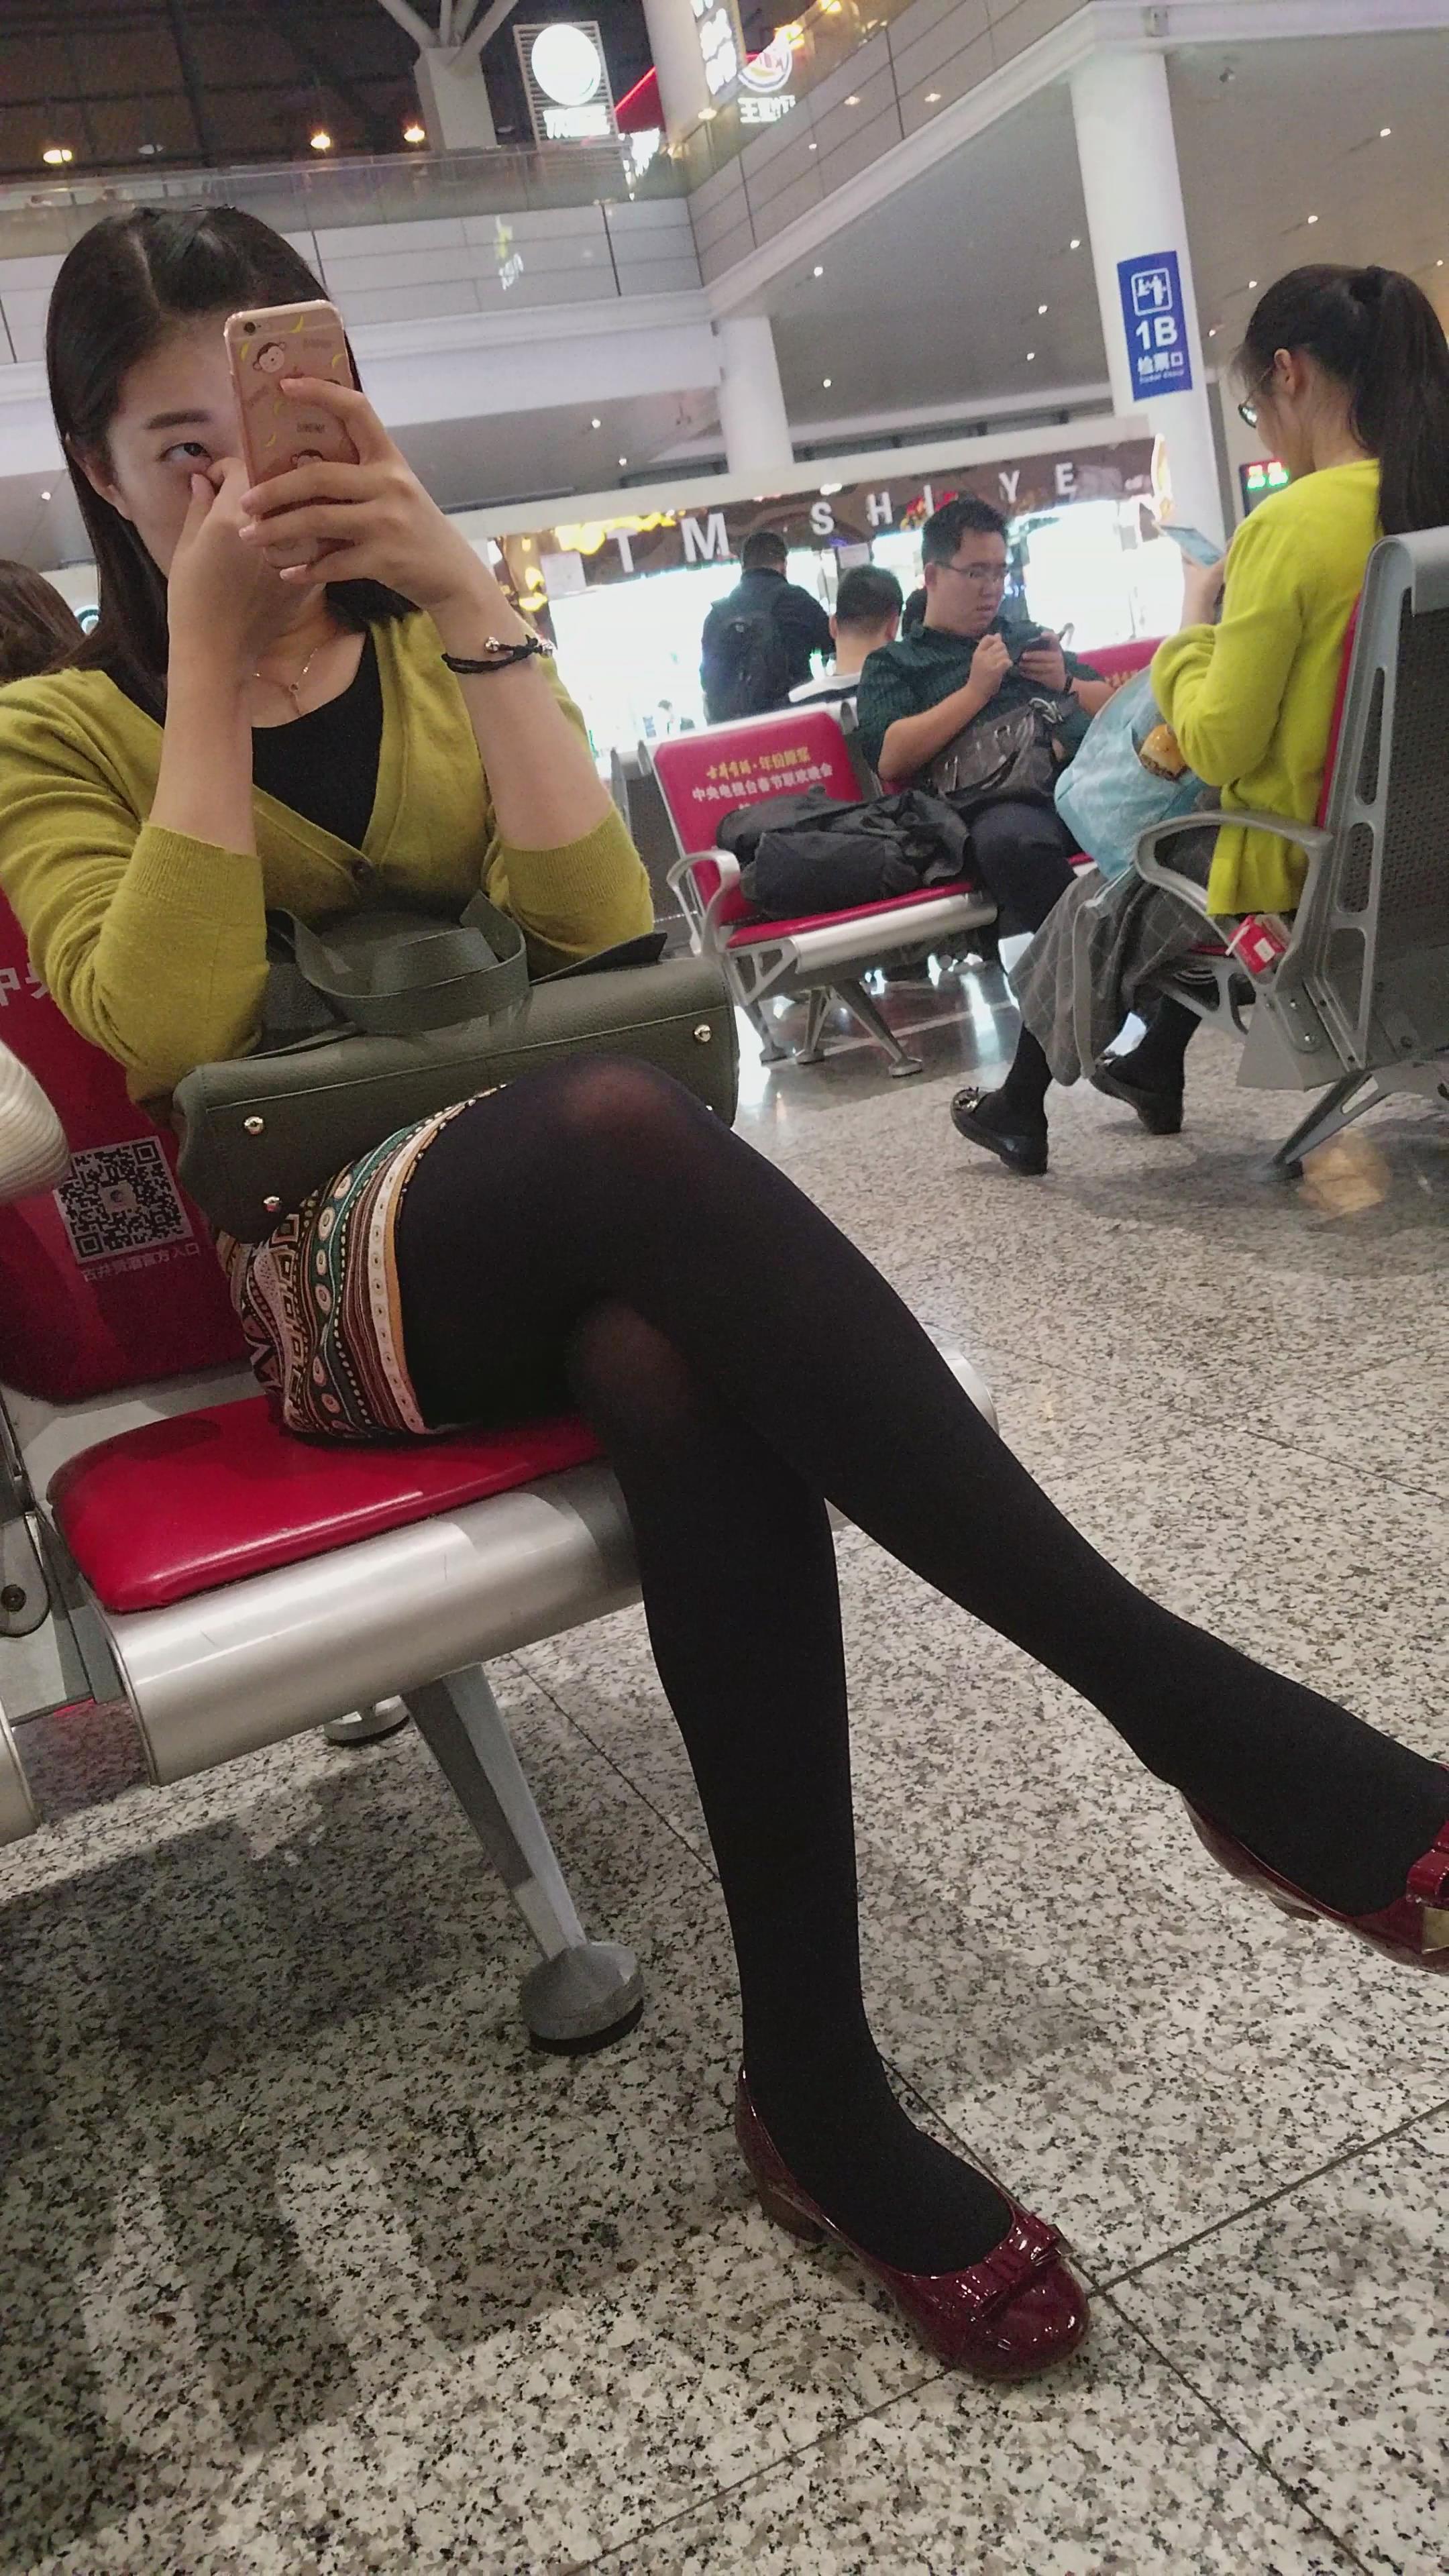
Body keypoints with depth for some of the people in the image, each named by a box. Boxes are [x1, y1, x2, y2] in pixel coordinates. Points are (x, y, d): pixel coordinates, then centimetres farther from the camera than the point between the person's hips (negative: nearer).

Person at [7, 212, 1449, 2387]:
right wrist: (207, 660, -9)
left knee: (681, 1368, -36)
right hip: (329, 1282, -2)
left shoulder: (429, 654, 17)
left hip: (562, 1240, 3)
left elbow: (597, 922, -2)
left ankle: (816, 2081, -23)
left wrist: (474, 607, -9)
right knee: (621, 1125, -37)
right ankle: (1193, 1703, -35)